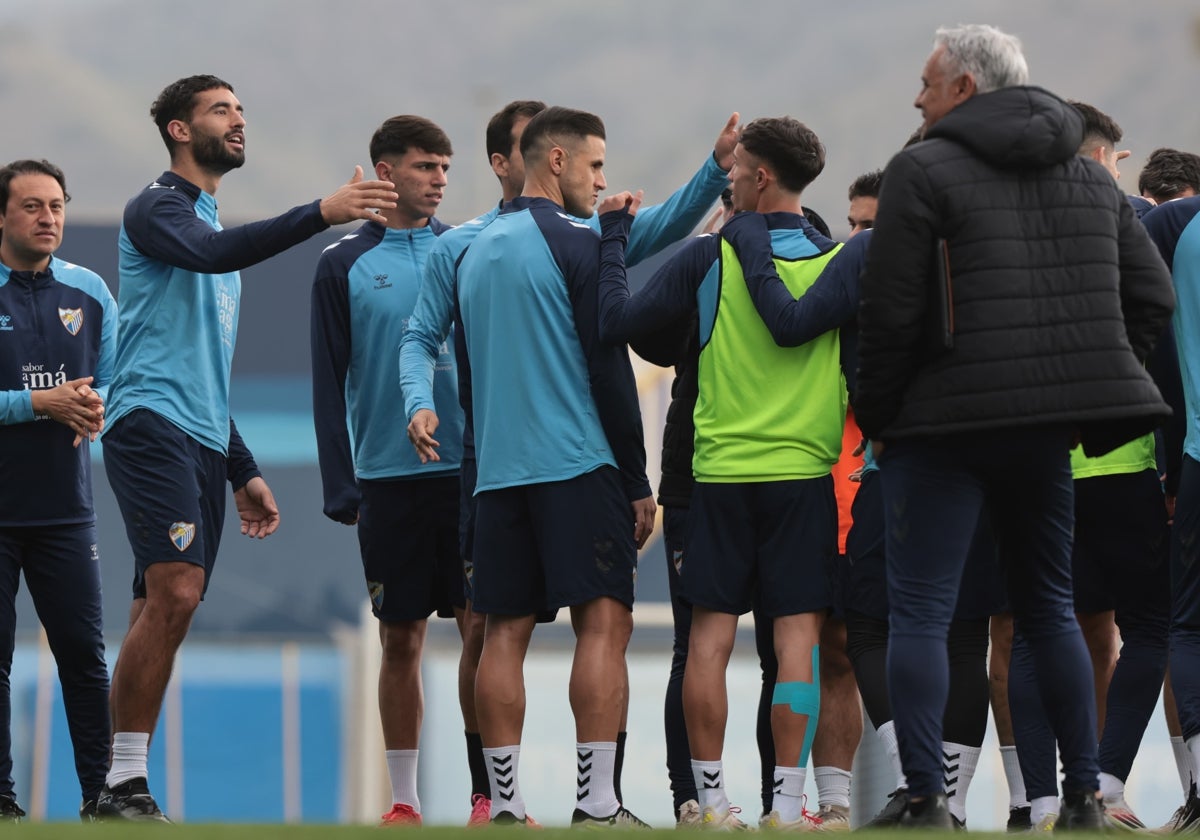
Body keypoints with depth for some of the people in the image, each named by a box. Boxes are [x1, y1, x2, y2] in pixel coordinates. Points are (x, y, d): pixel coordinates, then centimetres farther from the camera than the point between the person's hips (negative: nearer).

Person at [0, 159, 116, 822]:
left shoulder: (89, 293, 9)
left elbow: (112, 383, 15)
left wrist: (95, 407, -7)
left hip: (64, 508, 3)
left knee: (84, 651, 1)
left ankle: (102, 792, 4)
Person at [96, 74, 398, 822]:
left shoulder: (215, 222, 26)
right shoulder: (159, 208, -2)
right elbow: (210, 253, -26)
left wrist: (243, 472, 27)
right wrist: (322, 214, -34)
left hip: (203, 444, 9)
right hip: (151, 424, -9)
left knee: (164, 610, 4)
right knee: (175, 593, -21)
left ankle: (123, 787, 3)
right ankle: (124, 785, -20)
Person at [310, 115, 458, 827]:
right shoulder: (344, 266, 3)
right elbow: (330, 384, 3)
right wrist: (341, 489, -3)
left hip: (468, 471, 1)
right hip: (389, 476, -1)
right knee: (401, 640, 4)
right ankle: (405, 801, 11)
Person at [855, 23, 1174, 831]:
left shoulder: (923, 172, -7)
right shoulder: (1091, 179, 12)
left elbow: (891, 312, -12)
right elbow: (1152, 296, 11)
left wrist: (876, 415, 0)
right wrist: (1083, 388, 14)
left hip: (946, 424, -6)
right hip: (1046, 432, 6)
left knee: (920, 614, -2)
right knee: (1050, 608, 17)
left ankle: (928, 802, -10)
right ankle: (1085, 797, 15)